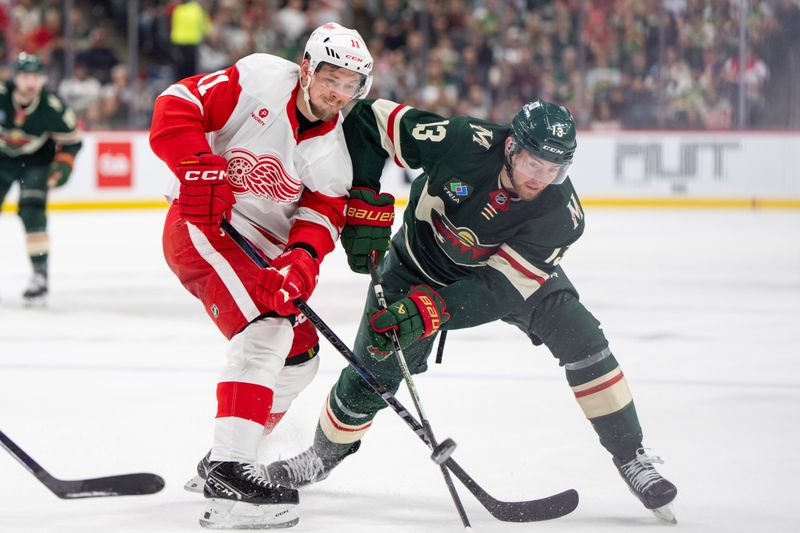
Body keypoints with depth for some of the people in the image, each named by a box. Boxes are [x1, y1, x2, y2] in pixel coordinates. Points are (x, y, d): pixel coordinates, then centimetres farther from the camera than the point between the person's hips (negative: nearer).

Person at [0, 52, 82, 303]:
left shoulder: (53, 108, -23)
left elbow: (72, 139, -8)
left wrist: (63, 166, -18)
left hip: (35, 162, -2)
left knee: (32, 212, -20)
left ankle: (40, 274, -13)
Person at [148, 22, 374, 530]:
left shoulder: (334, 153, 0)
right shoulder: (259, 80, -16)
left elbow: (321, 217, -8)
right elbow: (176, 106, -18)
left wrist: (300, 260, -29)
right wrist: (200, 166, -30)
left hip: (261, 244, 8)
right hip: (202, 223, -8)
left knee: (299, 354, 11)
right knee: (266, 330, -26)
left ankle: (222, 458, 29)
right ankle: (228, 471, -32)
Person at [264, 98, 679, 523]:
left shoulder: (561, 215, -32)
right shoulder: (462, 142, -35)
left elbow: (498, 287, -35)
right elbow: (370, 119, -25)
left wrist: (429, 311, -48)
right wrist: (364, 204, -29)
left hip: (513, 269, 0)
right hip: (421, 266, 0)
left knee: (581, 340, -19)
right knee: (371, 374, -3)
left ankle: (632, 460, -6)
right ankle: (324, 455, 27)